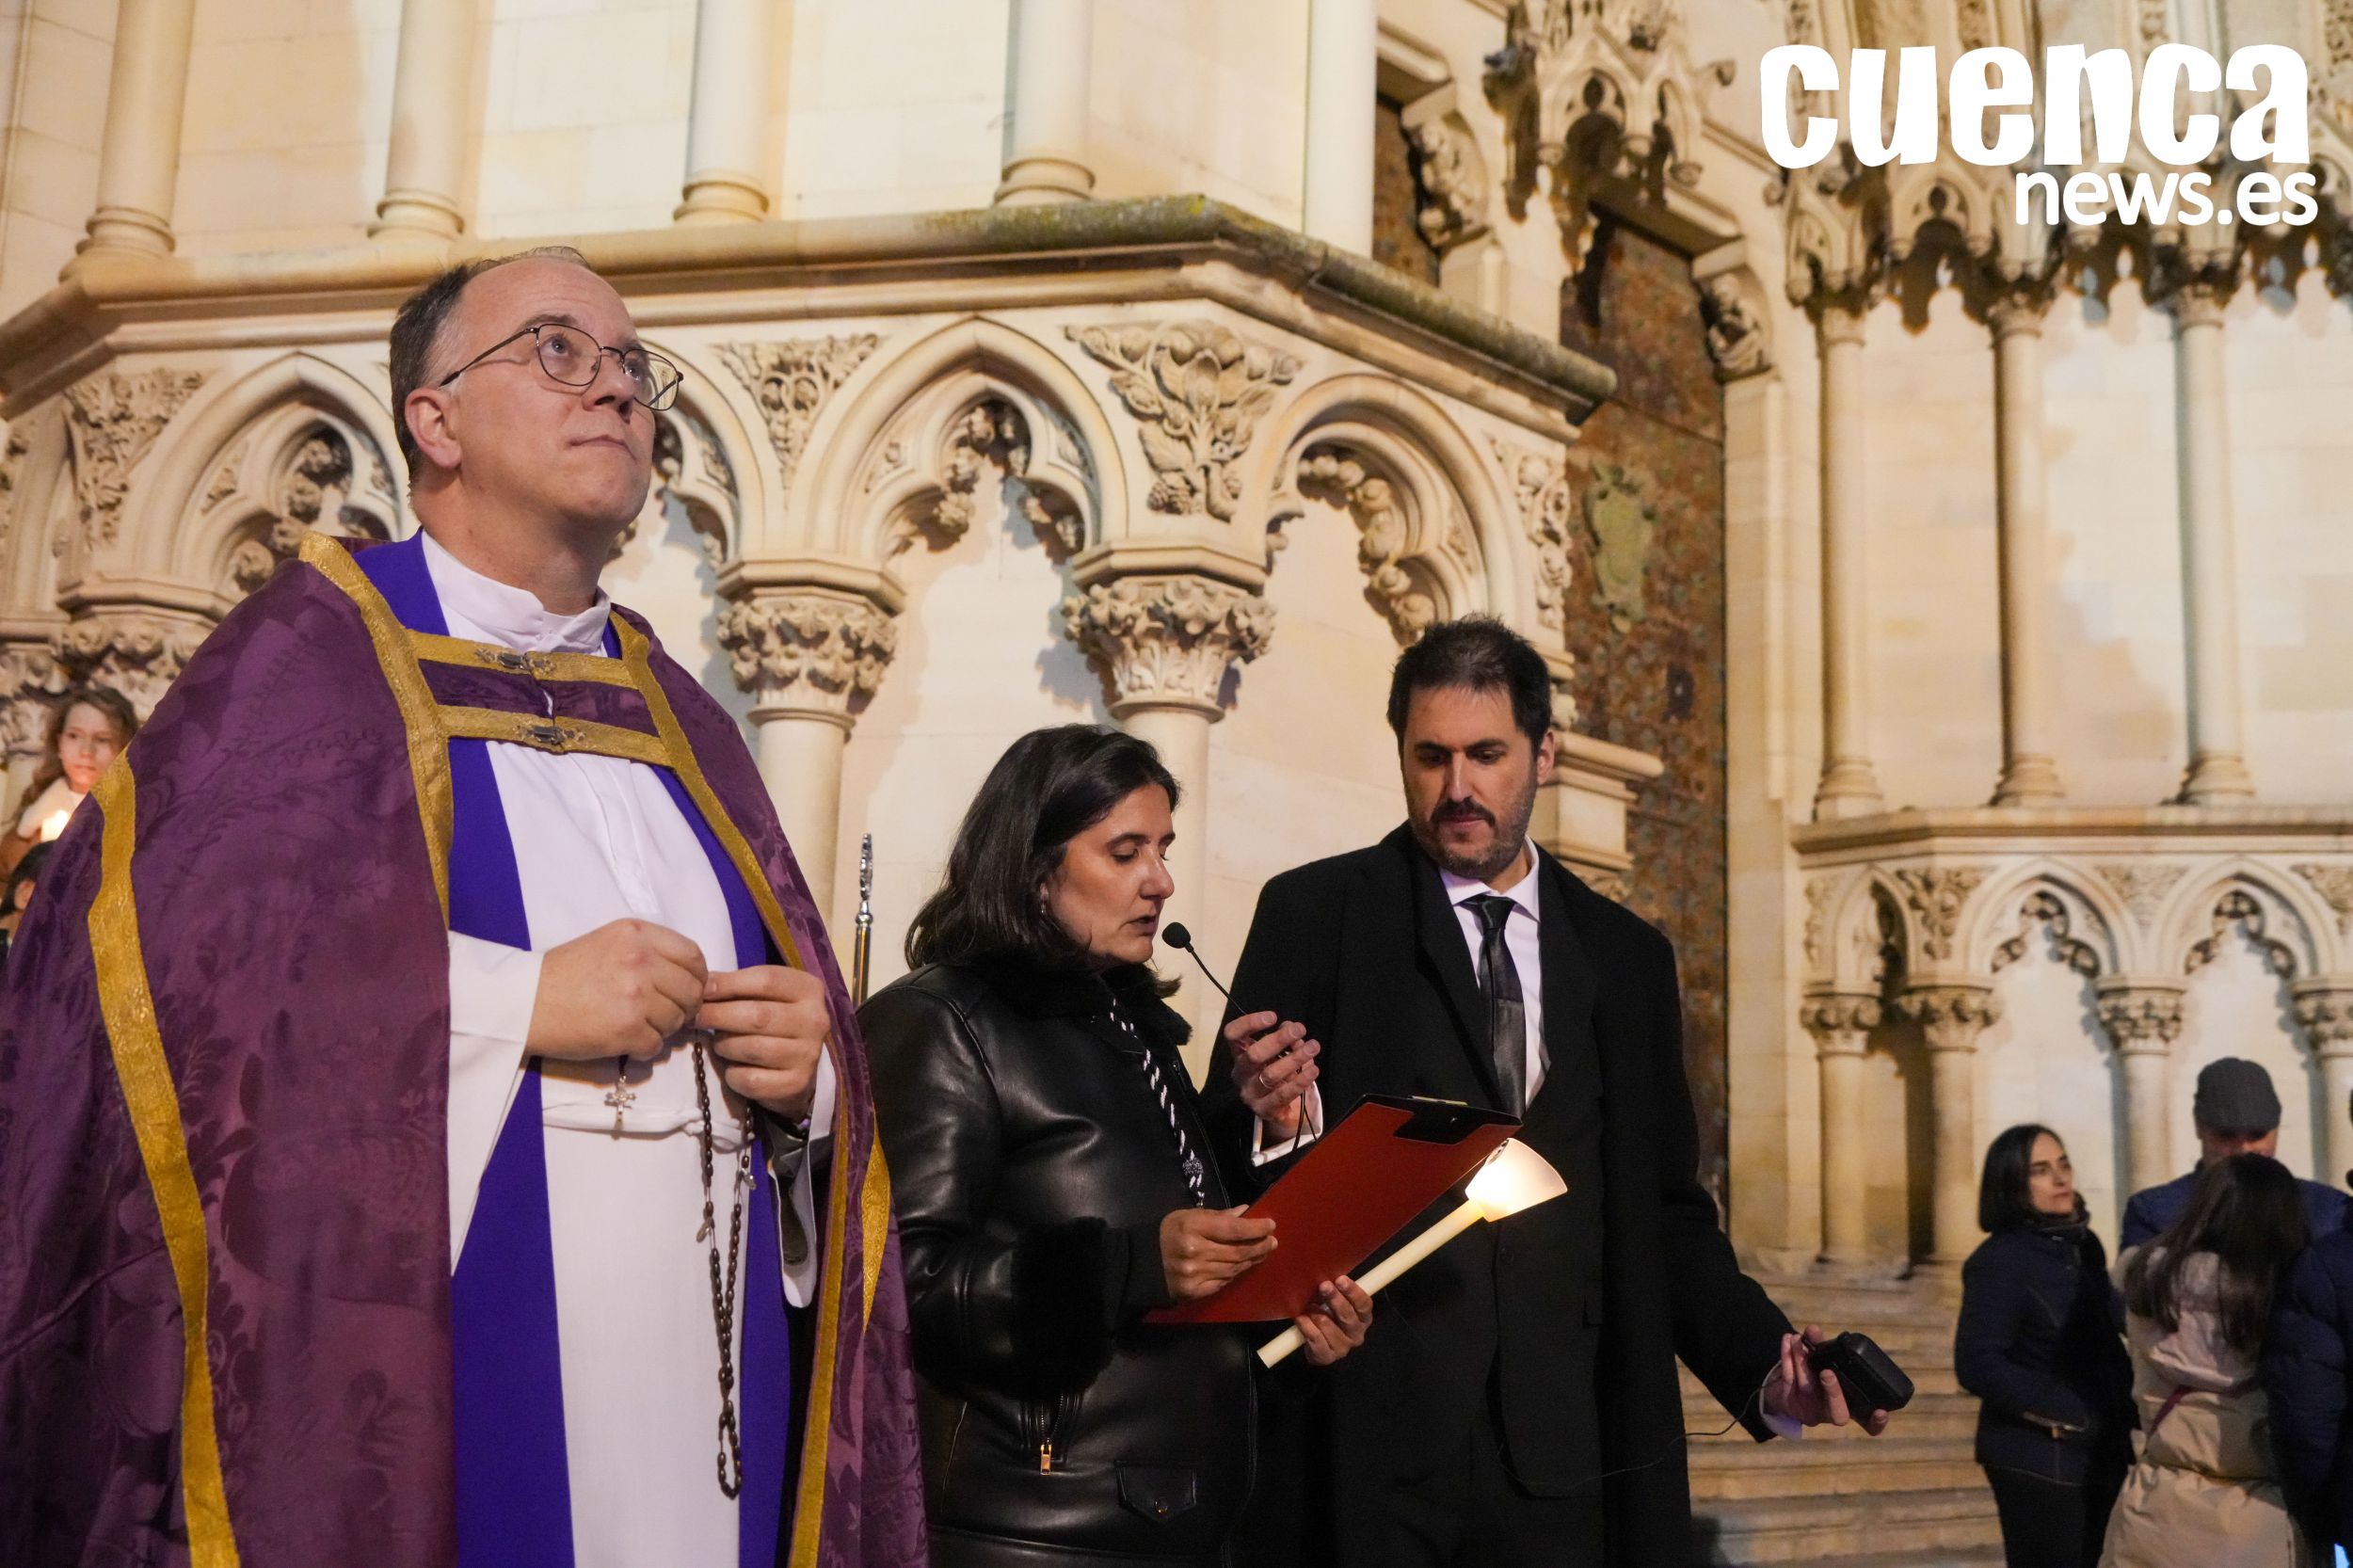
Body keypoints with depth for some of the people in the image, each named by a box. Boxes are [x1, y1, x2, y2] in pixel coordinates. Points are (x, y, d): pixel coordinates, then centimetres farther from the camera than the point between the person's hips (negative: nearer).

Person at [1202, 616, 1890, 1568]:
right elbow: (1225, 1160, -1)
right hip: (1363, 1443, -2)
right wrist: (1270, 1118, -23)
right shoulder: (1313, 914, 0)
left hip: (1563, 1452, 3)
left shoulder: (1627, 957, 10)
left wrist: (1765, 1360, -3)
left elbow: (1665, 1214, 12)